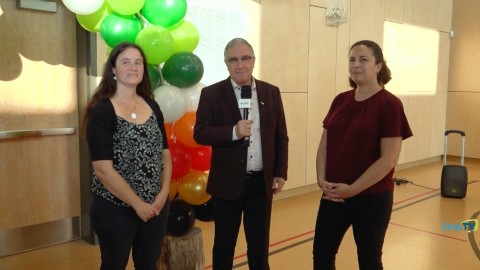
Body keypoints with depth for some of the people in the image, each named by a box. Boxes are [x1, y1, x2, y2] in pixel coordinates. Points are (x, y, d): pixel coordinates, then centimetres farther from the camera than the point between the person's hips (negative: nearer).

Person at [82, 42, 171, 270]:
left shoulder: (151, 106, 5)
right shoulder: (102, 111, -12)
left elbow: (165, 153, 6)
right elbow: (103, 169, -17)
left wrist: (163, 193, -6)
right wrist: (137, 203, -14)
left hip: (156, 205, 5)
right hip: (115, 208, -5)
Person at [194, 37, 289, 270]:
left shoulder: (271, 92, 4)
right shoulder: (211, 94, -4)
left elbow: (281, 136, 8)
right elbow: (200, 133, -9)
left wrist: (280, 172, 3)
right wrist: (233, 132, -24)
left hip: (262, 182, 3)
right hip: (227, 183, -2)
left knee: (259, 246, 15)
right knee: (224, 245, 13)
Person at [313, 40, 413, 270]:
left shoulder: (389, 104, -11)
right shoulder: (340, 100, 6)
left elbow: (389, 159, -16)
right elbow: (325, 145, 8)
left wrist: (353, 189, -16)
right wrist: (321, 180, -6)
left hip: (372, 197, -5)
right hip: (334, 195, 5)